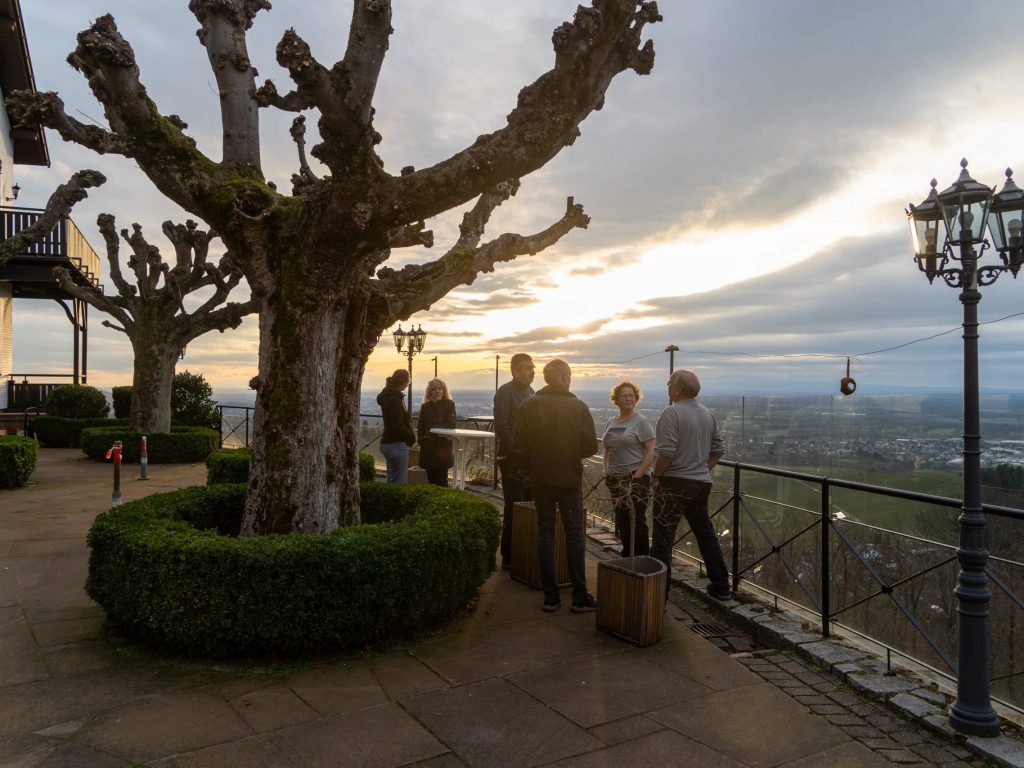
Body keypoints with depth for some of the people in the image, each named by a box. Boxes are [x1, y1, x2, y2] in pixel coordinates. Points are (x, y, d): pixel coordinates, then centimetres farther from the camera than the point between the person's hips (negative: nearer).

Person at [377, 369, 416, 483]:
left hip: (388, 443, 10)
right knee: (399, 483, -6)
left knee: (392, 481, 17)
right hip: (397, 445, -10)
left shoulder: (388, 397, 12)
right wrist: (411, 436, -7)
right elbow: (398, 427, -23)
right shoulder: (395, 400, -19)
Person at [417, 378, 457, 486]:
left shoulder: (449, 404, -1)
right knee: (431, 479, 8)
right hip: (427, 448, 4)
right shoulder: (425, 406, 11)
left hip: (443, 448, -4)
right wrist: (422, 439, -5)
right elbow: (420, 426, 10)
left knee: (441, 481, -4)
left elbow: (451, 425, -10)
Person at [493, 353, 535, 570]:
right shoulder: (505, 392, -8)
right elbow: (501, 427, -15)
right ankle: (509, 558, 5)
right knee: (514, 509, -4)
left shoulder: (530, 391, 15)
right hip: (511, 458, -7)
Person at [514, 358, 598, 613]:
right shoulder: (578, 407, -10)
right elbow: (590, 446, -9)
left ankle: (550, 596, 13)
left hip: (540, 479, 2)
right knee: (574, 535, 8)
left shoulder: (529, 406, -5)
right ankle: (579, 597, 11)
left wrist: (531, 469, 9)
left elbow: (519, 447, -7)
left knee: (545, 533, 10)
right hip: (569, 478, -2)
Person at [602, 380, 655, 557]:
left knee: (636, 521, -7)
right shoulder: (611, 422, 13)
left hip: (636, 479, -6)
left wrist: (637, 476, -17)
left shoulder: (641, 421, -5)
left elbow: (651, 452, -11)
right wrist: (606, 472, 9)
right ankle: (627, 558, 23)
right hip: (615, 480, 6)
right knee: (621, 521, 11)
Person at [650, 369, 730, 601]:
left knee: (663, 539, -2)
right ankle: (721, 587, 30)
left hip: (674, 483, -7)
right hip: (702, 483, 8)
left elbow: (666, 452, -21)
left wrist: (656, 476, -9)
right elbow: (718, 449, 14)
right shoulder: (708, 414, 9)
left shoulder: (672, 413, -14)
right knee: (705, 534, 20)